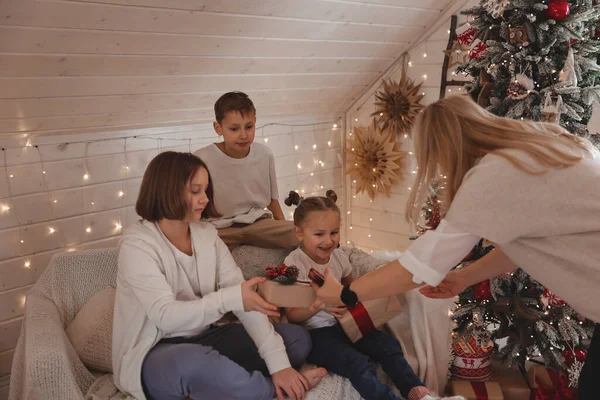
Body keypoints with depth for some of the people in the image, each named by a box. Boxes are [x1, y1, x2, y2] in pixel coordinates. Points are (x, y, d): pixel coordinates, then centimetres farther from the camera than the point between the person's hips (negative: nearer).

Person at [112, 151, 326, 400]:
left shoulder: (207, 235, 0)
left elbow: (246, 298, -10)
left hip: (203, 340, 6)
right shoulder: (137, 244, -16)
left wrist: (278, 363, -19)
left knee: (297, 339, -4)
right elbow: (165, 316, -27)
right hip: (153, 355, -6)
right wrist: (230, 298, -35)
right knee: (199, 363, -40)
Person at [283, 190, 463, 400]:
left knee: (389, 344, -9)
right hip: (315, 332, -6)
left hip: (342, 323, 7)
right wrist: (317, 306, -34)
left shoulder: (339, 256, 3)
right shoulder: (294, 263, -15)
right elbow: (291, 315, -15)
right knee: (359, 365, -26)